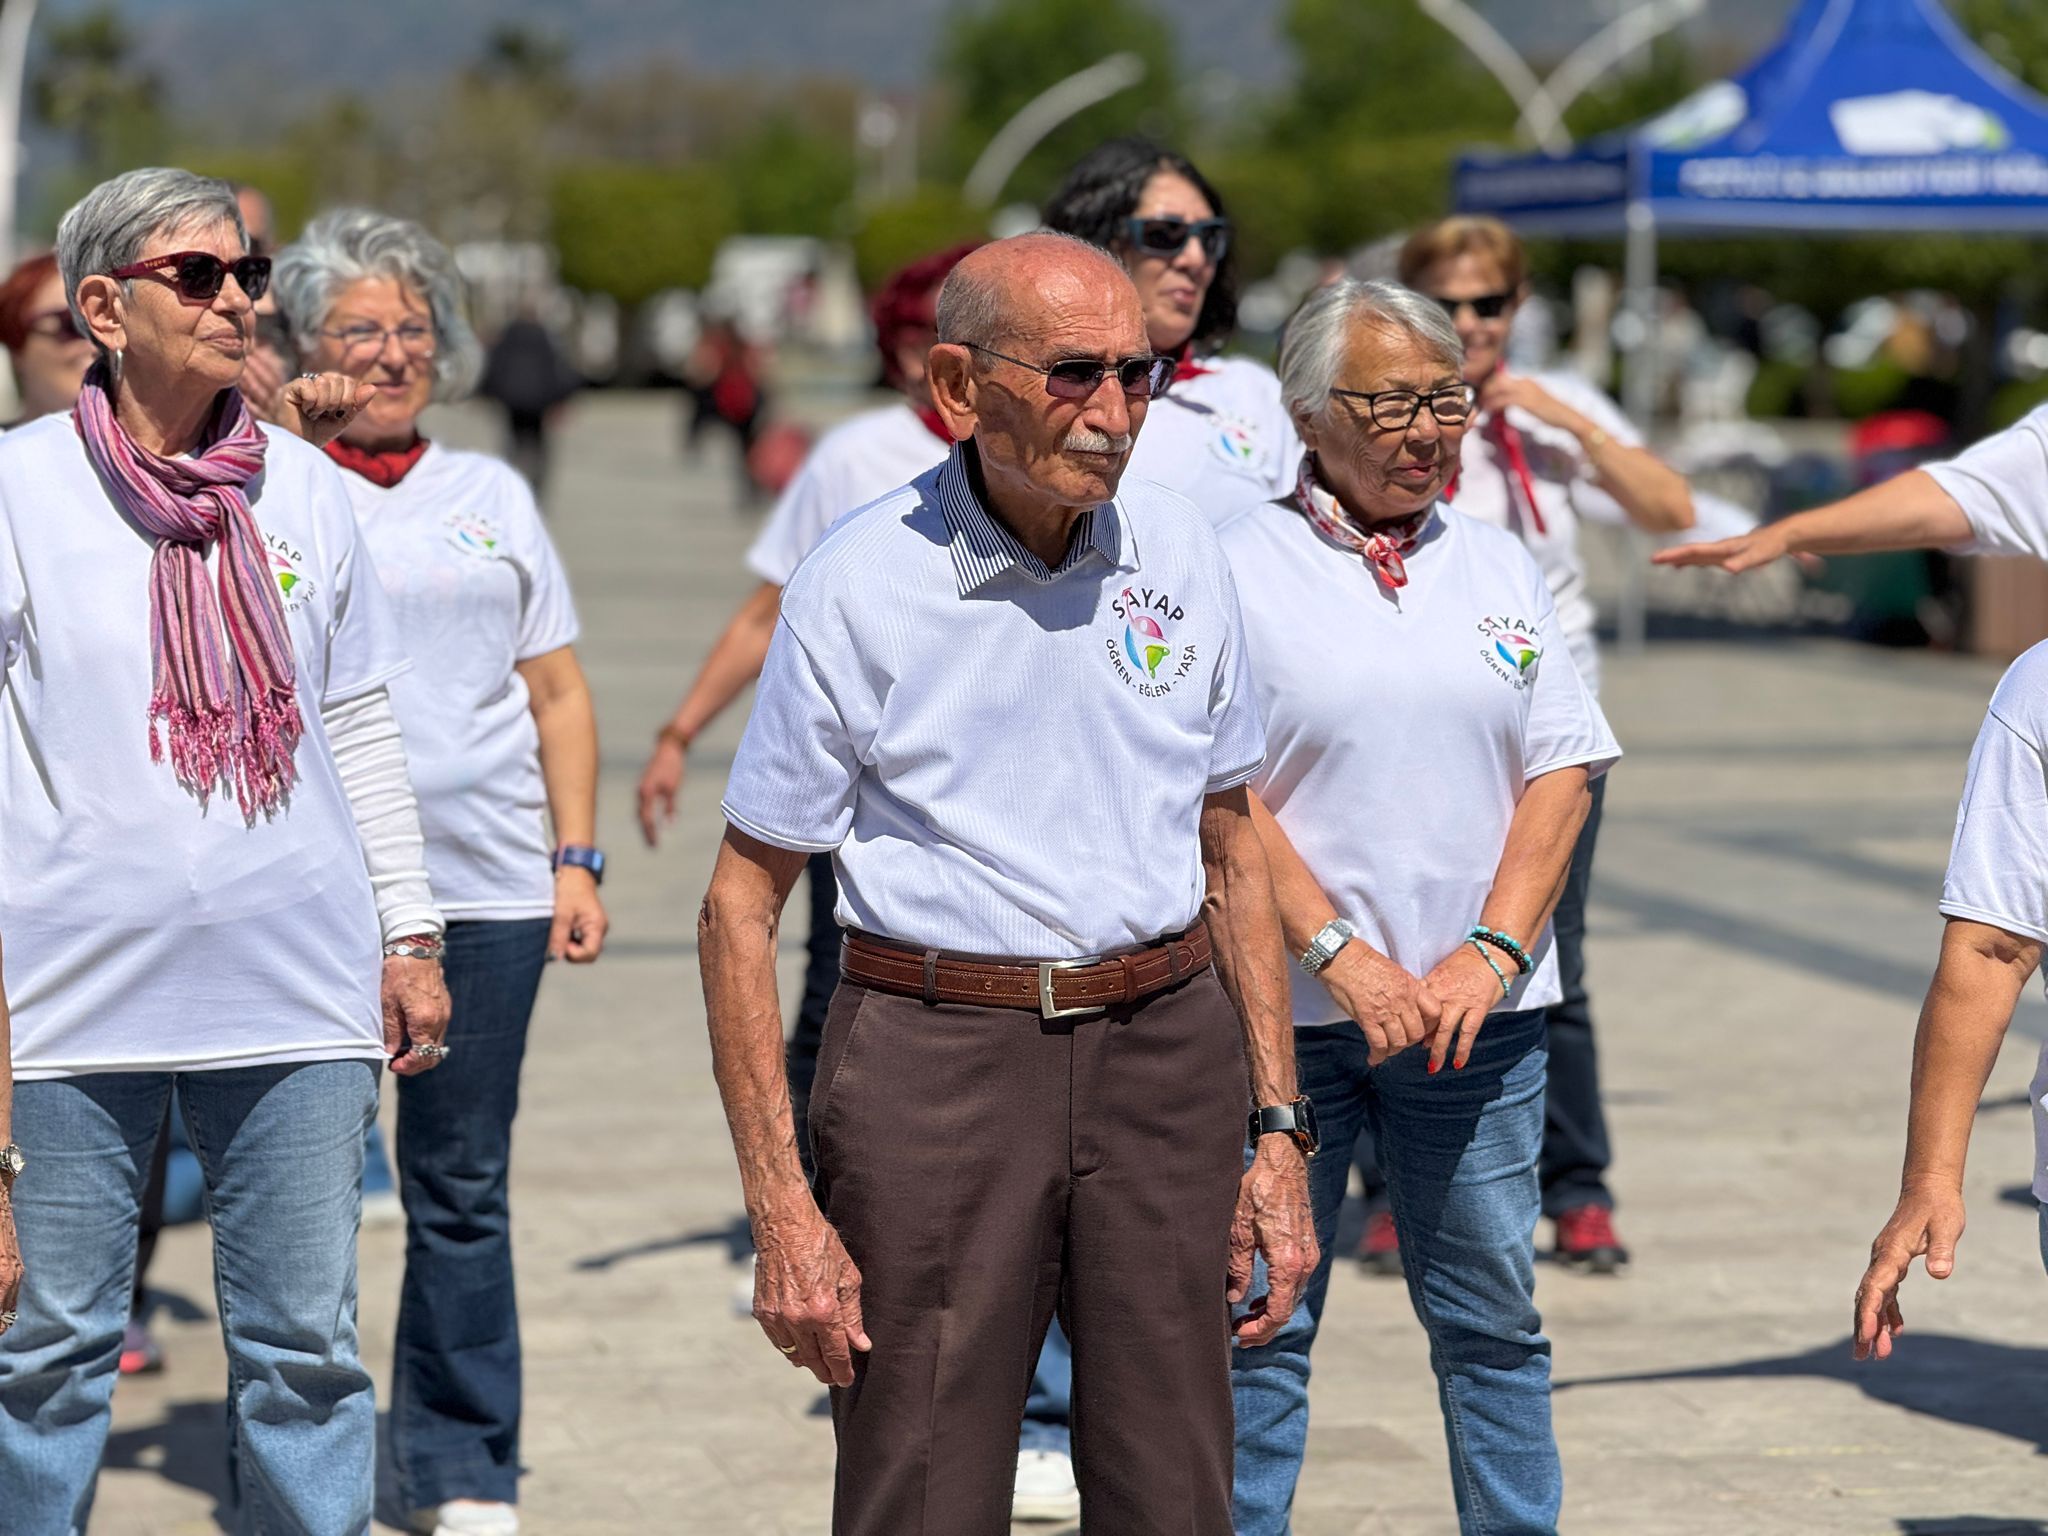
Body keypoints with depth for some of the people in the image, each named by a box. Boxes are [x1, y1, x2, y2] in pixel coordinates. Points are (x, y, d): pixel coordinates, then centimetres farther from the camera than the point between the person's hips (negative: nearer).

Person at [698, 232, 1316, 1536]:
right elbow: (742, 905, -3)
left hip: (1165, 1053, 4)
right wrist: (782, 1214, -9)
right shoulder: (859, 587, -6)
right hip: (936, 1064, -4)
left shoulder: (1179, 554, 6)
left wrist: (1279, 1132, 10)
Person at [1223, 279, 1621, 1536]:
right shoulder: (1238, 568, -2)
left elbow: (1565, 770, 7)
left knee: (1493, 1318, 7)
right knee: (1259, 1322, 2)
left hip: (1476, 1009, 3)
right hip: (1283, 1009, -3)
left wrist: (1488, 955, -6)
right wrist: (1342, 957, -15)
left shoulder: (1499, 568, 11)